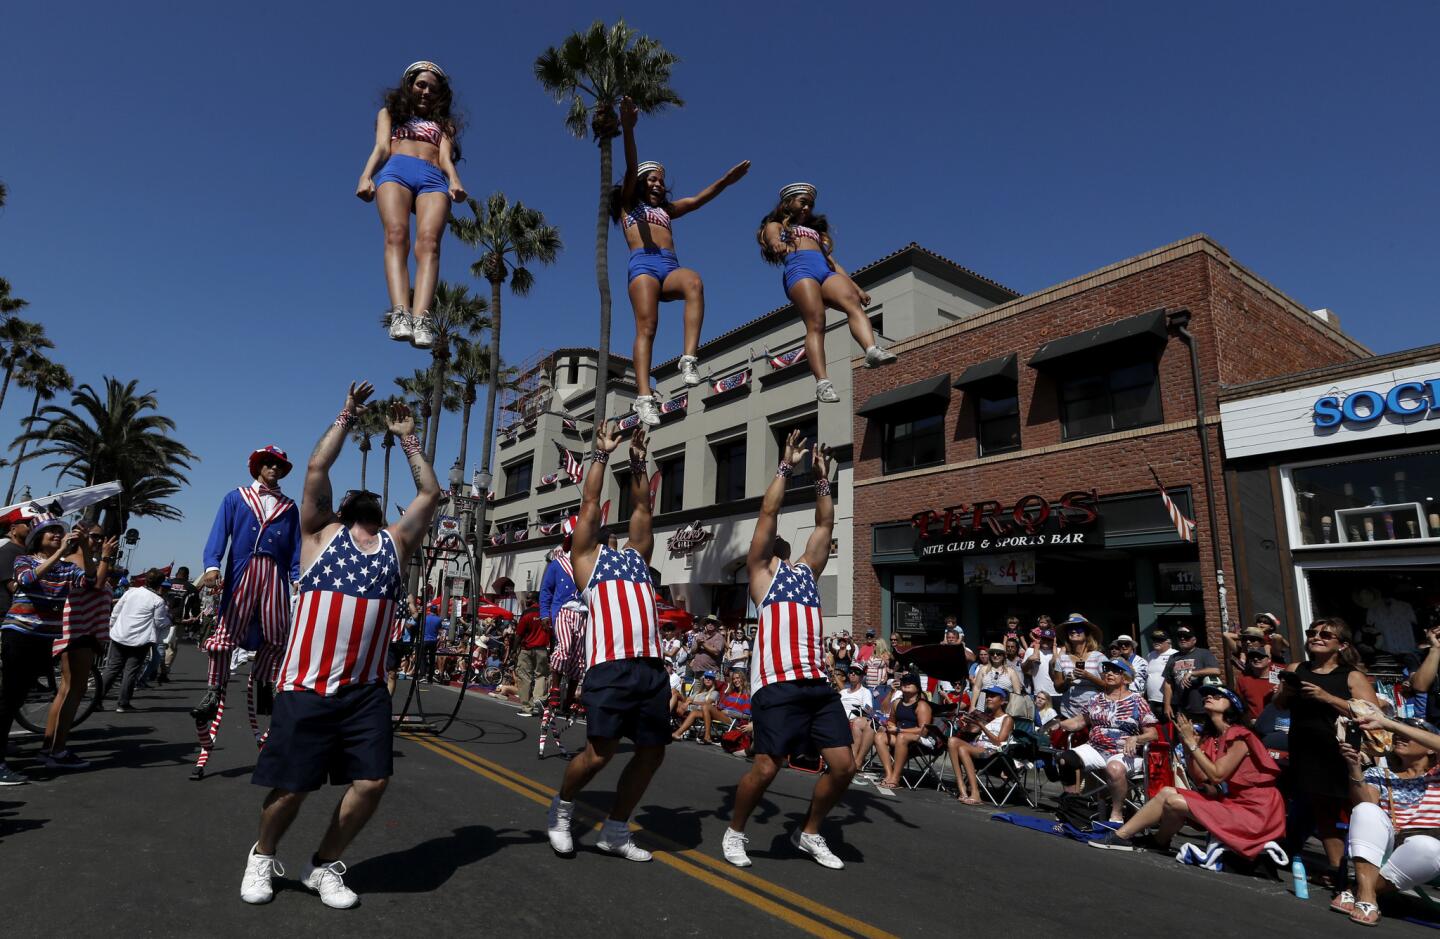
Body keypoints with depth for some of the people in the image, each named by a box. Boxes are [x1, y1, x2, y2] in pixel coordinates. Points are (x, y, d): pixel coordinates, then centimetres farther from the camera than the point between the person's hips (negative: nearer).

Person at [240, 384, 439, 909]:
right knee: (292, 786, 5)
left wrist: (407, 439, 14)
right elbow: (316, 468, -2)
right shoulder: (321, 533, 7)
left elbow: (430, 492, 10)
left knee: (372, 781, -2)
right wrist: (347, 417, 4)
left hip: (366, 689, 3)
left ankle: (324, 866, 23)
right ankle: (262, 857, 36)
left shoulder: (395, 543, 13)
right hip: (307, 686, -2)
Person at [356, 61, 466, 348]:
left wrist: (454, 181, -9)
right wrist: (366, 175, -6)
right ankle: (399, 313, -49)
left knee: (428, 241, -30)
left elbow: (445, 156, 15)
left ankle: (421, 319, -51)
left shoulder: (444, 123, 34)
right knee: (396, 236, -29)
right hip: (396, 170, 0)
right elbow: (382, 146, 15)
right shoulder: (389, 113, 33)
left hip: (434, 178, 0)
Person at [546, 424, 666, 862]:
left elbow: (641, 509, 25)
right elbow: (589, 503, 8)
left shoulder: (636, 555, 24)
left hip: (652, 665, 6)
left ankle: (615, 830, 26)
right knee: (599, 753, -6)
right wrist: (602, 453, 13)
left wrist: (638, 462, 25)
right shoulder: (587, 556, 11)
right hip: (610, 666, -5)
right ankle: (560, 809, 25)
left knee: (652, 752, 7)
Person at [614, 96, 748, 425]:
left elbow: (700, 198, 30)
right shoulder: (629, 202, 23)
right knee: (646, 329, -21)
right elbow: (631, 170, 8)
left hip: (670, 267, 3)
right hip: (643, 265, -3)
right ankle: (644, 398, -32)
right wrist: (627, 129, -8)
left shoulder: (666, 209, 36)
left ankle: (690, 360, -43)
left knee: (694, 282, -33)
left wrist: (726, 180, 17)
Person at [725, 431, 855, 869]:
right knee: (765, 768, -5)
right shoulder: (761, 570, 9)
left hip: (818, 683, 6)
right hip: (777, 684, -6)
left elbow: (825, 525, 24)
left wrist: (822, 479, 23)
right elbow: (767, 514, 3)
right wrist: (786, 466, 7)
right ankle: (734, 832, 23)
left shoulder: (805, 570, 24)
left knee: (844, 766, 2)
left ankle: (809, 833, 27)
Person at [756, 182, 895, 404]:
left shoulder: (816, 230, 42)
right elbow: (774, 240, 0)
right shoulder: (775, 226, 26)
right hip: (799, 270, -4)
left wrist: (856, 287, 18)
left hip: (826, 272, 4)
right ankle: (822, 382, -37)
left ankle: (872, 350, -49)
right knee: (815, 325, -25)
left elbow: (832, 261, 32)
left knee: (853, 303, -26)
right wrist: (777, 245, -27)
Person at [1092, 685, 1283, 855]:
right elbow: (1200, 779, 5)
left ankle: (1158, 843, 9)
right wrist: (1187, 746, -7)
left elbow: (1217, 776, -20)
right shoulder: (1210, 737, 10)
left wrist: (1192, 743, -17)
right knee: (1166, 792, -6)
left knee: (1174, 802, -19)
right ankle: (1121, 835, -5)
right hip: (1227, 799, 7)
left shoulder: (1239, 735, -14)